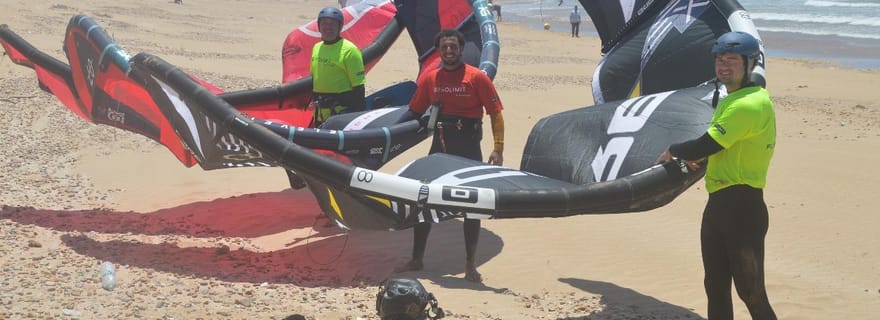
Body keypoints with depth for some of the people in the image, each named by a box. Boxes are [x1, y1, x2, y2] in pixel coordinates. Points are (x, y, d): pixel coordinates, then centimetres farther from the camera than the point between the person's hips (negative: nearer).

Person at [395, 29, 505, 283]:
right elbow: (414, 112, 14)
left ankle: (470, 266, 11)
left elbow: (496, 114, -6)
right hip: (439, 146, 4)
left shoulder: (477, 78, -6)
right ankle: (416, 260, 19)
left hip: (468, 147, -4)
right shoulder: (430, 78, 5)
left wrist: (498, 149, -14)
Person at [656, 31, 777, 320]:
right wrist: (696, 154, 10)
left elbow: (707, 144, -18)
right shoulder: (731, 100, 16)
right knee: (715, 286, 17)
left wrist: (673, 151, -1)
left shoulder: (750, 104, -17)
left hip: (742, 206, -11)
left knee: (750, 291, -10)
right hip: (719, 203, 11)